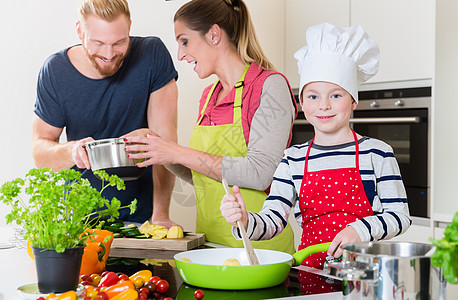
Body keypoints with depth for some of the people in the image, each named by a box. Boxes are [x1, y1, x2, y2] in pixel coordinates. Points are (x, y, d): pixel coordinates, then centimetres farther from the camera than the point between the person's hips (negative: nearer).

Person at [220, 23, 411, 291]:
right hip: (310, 268, 3)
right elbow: (273, 220, 1)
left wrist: (361, 230, -16)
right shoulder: (294, 159, 8)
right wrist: (244, 220, -20)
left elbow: (400, 215, 1)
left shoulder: (376, 152, 1)